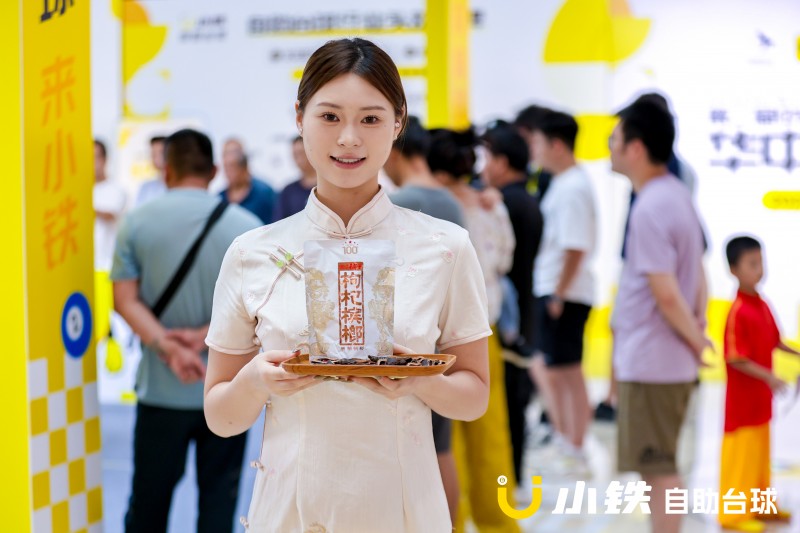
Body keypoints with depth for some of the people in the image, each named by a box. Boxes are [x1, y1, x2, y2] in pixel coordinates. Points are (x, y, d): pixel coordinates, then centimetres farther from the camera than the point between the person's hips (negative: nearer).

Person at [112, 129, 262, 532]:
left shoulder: (136, 223, -2)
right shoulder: (247, 226, -3)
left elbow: (125, 299, -7)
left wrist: (166, 346, -16)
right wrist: (206, 335, -11)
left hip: (161, 389, 0)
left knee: (149, 497, 12)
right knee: (219, 495, 8)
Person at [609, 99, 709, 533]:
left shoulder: (650, 209, -20)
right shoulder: (677, 195, 11)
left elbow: (665, 294, -22)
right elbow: (698, 274, 15)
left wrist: (695, 339, -9)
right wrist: (697, 327, 10)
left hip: (649, 363, -10)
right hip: (671, 360, 10)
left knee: (657, 469, -2)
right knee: (661, 466, 19)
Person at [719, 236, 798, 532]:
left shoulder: (763, 306, 5)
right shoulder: (738, 312, -21)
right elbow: (736, 359, -22)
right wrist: (768, 377, -24)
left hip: (761, 397, 9)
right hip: (743, 398, -9)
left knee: (760, 452, 18)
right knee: (741, 453, 0)